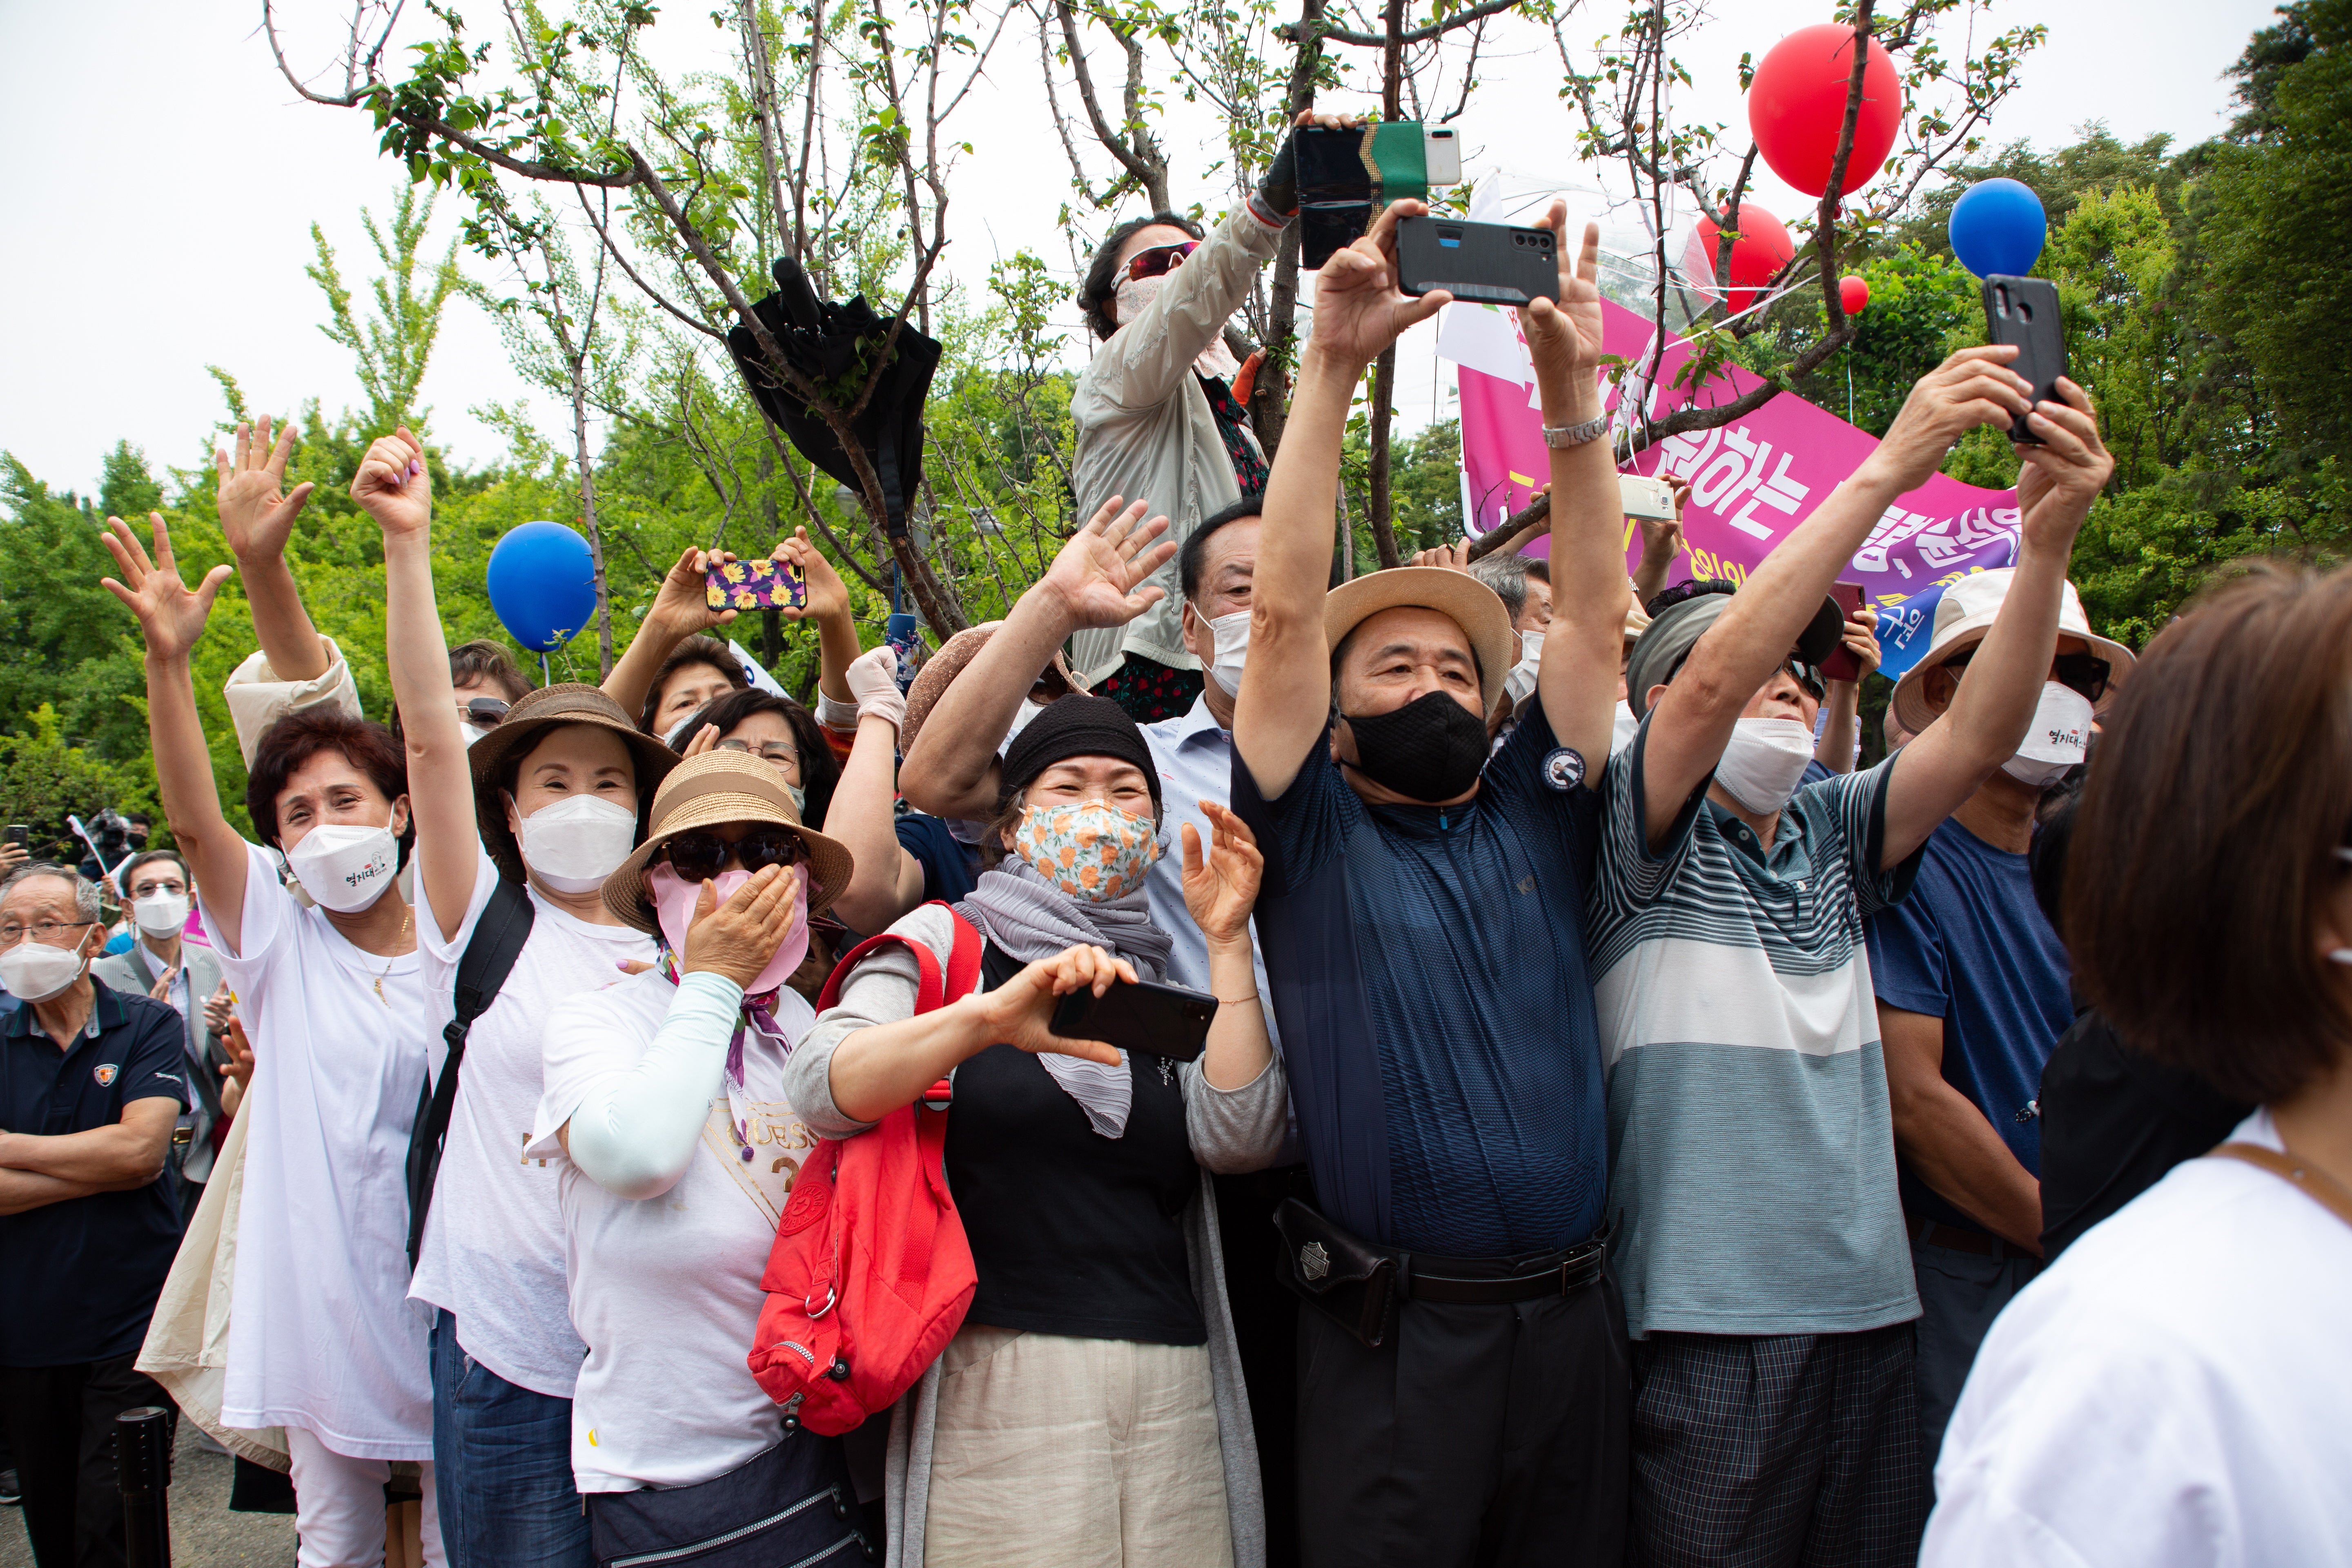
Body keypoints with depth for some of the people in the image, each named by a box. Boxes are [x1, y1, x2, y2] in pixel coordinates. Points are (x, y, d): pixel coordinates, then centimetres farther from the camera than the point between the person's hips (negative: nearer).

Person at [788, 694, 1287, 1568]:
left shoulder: (1168, 980, 15)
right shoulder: (948, 944, 4)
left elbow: (1241, 1140, 0)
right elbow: (820, 1088, -12)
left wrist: (1227, 943, -3)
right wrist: (986, 1018, -27)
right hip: (1001, 1387, -3)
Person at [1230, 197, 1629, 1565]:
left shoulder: (1533, 820, 12)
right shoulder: (1313, 837, 2)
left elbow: (1594, 614, 5)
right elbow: (1287, 608, -7)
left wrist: (1571, 390, -3)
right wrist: (1334, 366, -12)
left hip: (1575, 1321, 4)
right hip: (1395, 1336, -4)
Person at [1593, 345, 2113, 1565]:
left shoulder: (1834, 832, 12)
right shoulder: (1641, 832, -4)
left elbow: (1977, 739, -1)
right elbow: (1717, 676, -19)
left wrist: (2047, 537, -13)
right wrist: (1887, 468, -21)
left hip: (1869, 1306, 6)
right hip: (1710, 1318, -6)